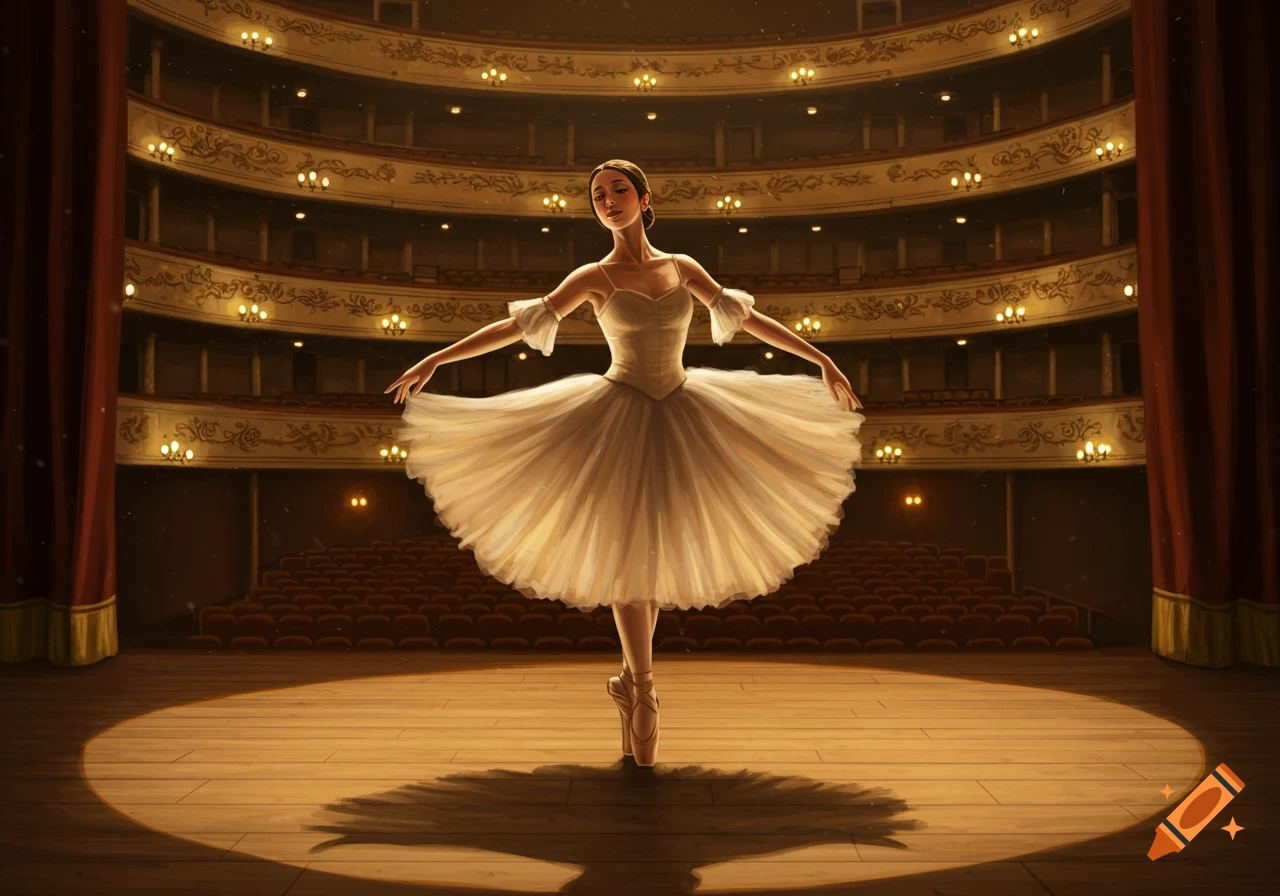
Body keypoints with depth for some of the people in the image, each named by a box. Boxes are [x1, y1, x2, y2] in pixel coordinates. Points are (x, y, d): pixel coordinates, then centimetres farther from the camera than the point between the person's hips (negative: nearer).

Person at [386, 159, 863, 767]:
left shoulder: (682, 267, 8)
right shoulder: (594, 278, 0)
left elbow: (748, 319, 12)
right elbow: (516, 328, -3)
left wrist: (821, 359, 11)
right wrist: (435, 359, -9)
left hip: (679, 416, 4)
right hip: (620, 415, -3)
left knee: (660, 553, 7)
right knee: (625, 551, -7)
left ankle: (631, 677, 22)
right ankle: (642, 690, 4)